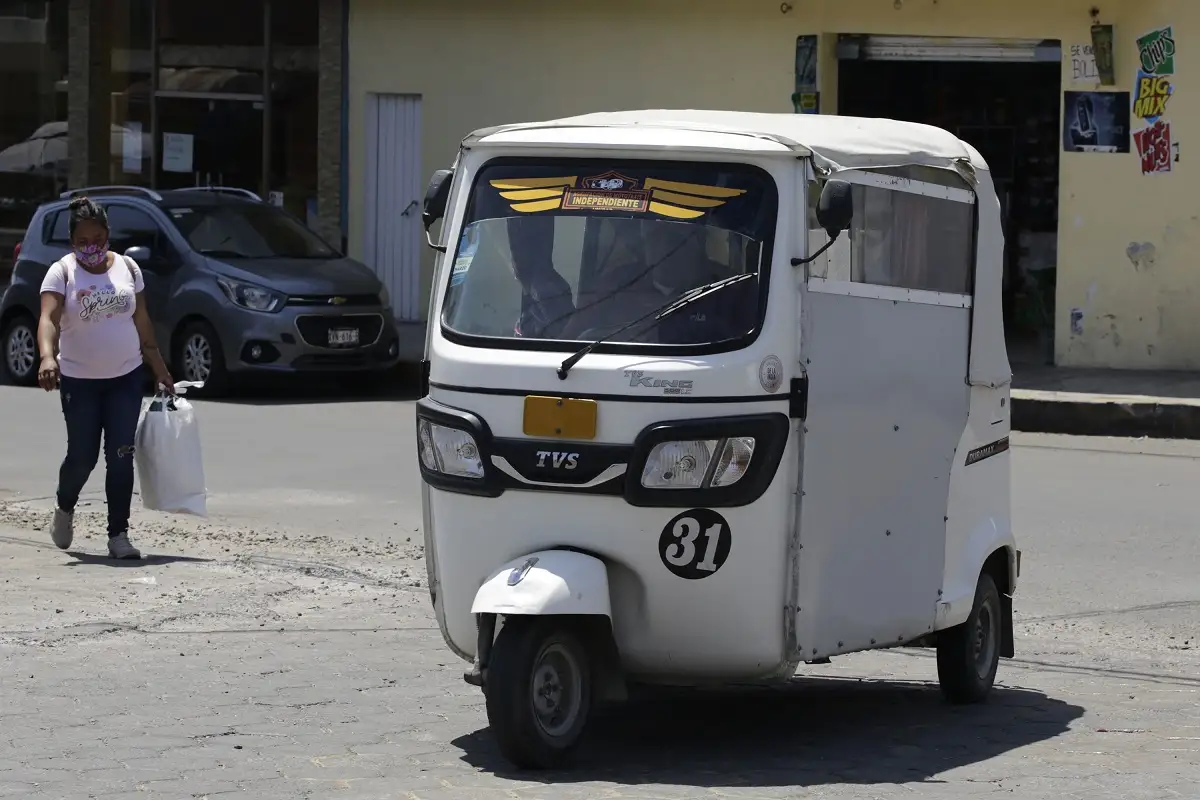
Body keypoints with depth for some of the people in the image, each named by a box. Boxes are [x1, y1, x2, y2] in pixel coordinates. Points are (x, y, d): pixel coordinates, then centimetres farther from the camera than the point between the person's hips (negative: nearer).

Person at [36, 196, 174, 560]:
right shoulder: (62, 272, -8)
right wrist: (47, 357, -41)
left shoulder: (127, 268, 3)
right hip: (78, 380, -2)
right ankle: (65, 509, 33)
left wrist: (161, 373, 9)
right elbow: (49, 319, -22)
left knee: (121, 458, -3)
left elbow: (142, 324, 10)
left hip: (125, 378, 2)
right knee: (83, 456, 3)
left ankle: (118, 535, 1)